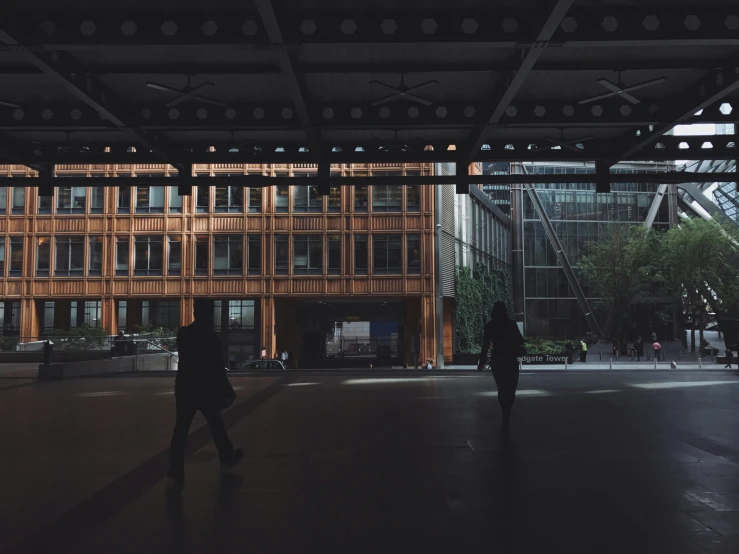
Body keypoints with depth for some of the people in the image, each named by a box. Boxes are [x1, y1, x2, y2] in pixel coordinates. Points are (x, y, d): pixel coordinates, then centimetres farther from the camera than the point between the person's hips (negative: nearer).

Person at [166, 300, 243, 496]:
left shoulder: (182, 334, 0)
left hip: (185, 388, 3)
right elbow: (218, 370, -13)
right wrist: (228, 393, -5)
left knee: (180, 431, -1)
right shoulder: (211, 338, -13)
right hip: (206, 389, -3)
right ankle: (227, 457, 37)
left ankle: (175, 476, -10)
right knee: (216, 425, 17)